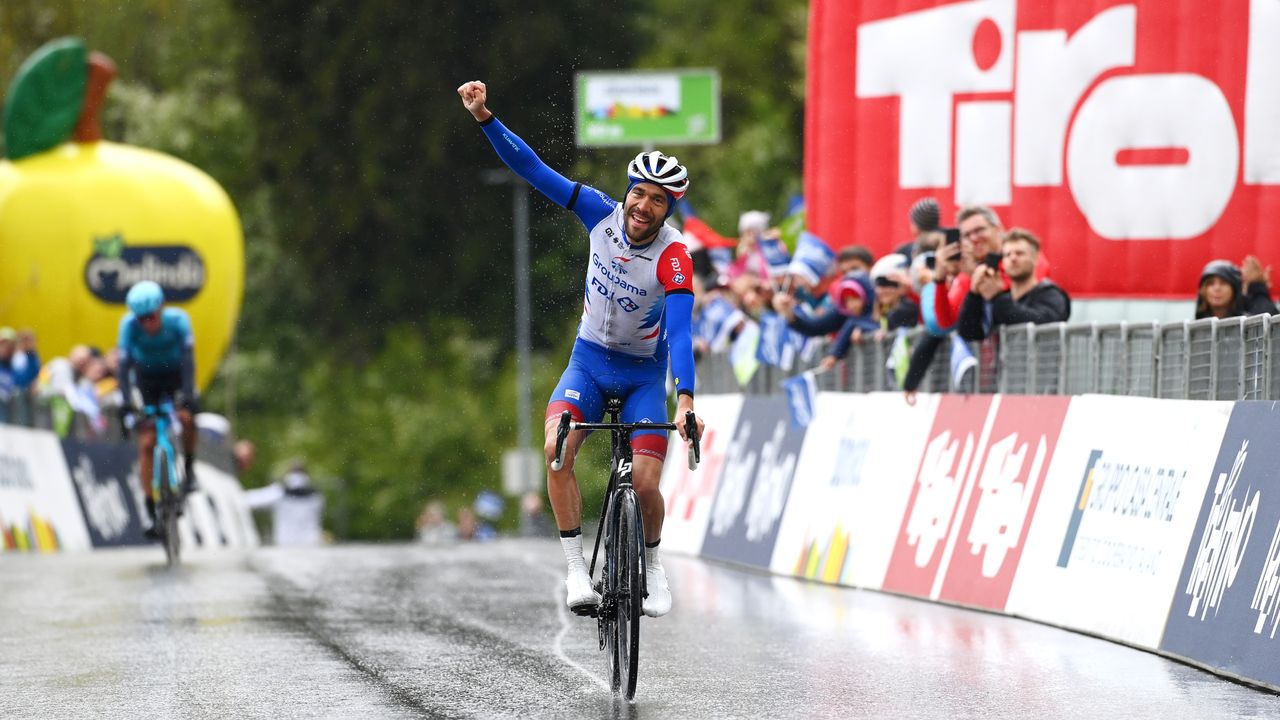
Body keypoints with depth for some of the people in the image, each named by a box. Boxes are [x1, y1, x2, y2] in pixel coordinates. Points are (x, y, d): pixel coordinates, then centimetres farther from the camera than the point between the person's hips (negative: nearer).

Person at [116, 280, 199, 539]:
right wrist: (126, 404, -42)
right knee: (146, 444, -9)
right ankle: (152, 512, -5)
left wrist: (188, 396, -46)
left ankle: (189, 467, -2)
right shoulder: (129, 324, -28)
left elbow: (188, 359, -35)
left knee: (186, 417, -30)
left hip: (176, 376, -1)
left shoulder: (177, 319, -30)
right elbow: (124, 365, -32)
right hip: (147, 380, 1)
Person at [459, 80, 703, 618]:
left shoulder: (674, 260, -24)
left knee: (644, 484, -15)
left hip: (643, 373, -2)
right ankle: (575, 567, -19)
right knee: (557, 447, -26)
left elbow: (679, 333, -33)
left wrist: (685, 401, -46)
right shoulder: (601, 214, -15)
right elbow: (533, 169, -15)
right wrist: (484, 117, -25)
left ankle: (653, 564, 17)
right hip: (589, 360, 2)